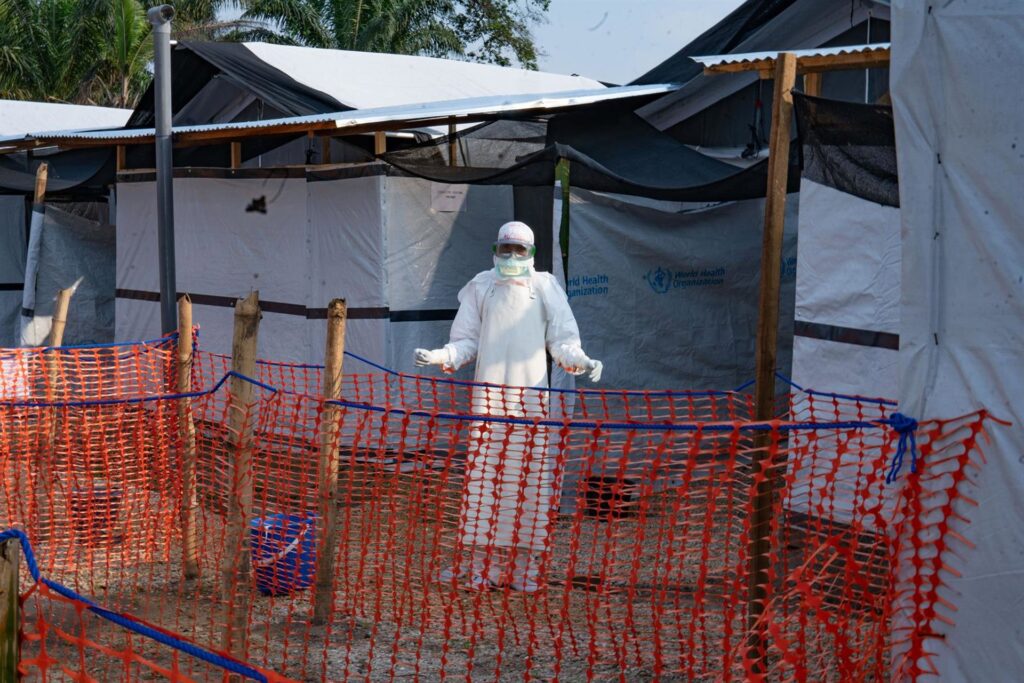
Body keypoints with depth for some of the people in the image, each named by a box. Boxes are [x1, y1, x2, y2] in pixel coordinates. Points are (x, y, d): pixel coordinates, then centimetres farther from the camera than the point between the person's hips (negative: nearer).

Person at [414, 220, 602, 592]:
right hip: (488, 393, 1)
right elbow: (466, 340, 13)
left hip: (531, 393, -1)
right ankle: (479, 563, 1)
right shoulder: (481, 286, 13)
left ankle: (522, 564, 3)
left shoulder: (545, 287, 9)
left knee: (531, 474, -3)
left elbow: (562, 339, 8)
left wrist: (580, 361, -9)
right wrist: (441, 356, -3)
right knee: (483, 473, -3)